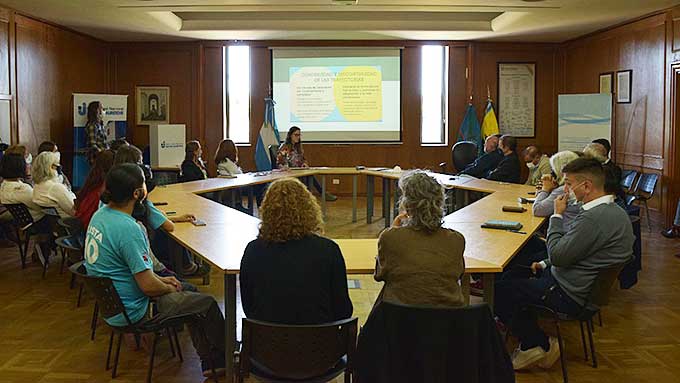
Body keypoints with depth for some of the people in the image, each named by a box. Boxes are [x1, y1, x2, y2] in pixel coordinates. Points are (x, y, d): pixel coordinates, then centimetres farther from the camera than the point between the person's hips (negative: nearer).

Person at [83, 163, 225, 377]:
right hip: (132, 311, -10)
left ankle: (208, 361, 27)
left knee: (190, 292, 22)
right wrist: (170, 288, -6)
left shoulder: (100, 215, -1)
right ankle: (223, 359, 23)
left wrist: (159, 279, 10)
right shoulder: (127, 229, -30)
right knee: (207, 303, 2)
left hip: (110, 303, 10)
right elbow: (148, 286, -27)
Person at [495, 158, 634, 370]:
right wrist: (546, 264, 13)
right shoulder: (613, 210, 5)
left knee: (499, 291, -7)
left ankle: (537, 345, 5)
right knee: (517, 271, 22)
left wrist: (557, 216, -12)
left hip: (569, 296, -10)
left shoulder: (593, 218, -28)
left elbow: (557, 256, -22)